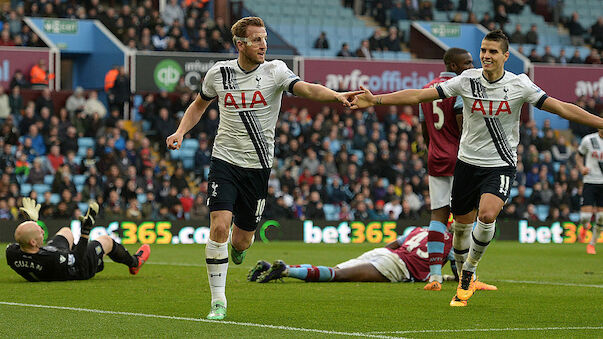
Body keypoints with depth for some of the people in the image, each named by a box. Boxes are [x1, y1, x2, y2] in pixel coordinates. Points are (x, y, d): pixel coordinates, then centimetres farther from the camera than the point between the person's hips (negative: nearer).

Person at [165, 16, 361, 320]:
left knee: (241, 241, 6)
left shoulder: (274, 71, -7)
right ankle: (218, 300, -8)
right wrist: (181, 132, 1)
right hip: (225, 160, 0)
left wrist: (337, 96, -42)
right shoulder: (219, 73, -1)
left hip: (258, 166, 0)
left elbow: (306, 89, -24)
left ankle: (237, 247, 47)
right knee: (219, 225, -19)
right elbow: (199, 104, 17)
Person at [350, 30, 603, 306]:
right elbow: (419, 96, -4)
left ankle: (469, 272, -2)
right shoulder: (467, 81, -5)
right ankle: (465, 281, 30)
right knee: (462, 224, 7)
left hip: (501, 164, -2)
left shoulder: (519, 85, -7)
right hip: (468, 162, 2)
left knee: (487, 215, -25)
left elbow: (561, 108, -7)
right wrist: (375, 100, -9)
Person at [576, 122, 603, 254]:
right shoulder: (589, 140, -2)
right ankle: (584, 228, 25)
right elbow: (579, 156, 12)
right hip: (590, 182, -2)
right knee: (585, 216, -11)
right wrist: (582, 167, -7)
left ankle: (592, 244, 19)